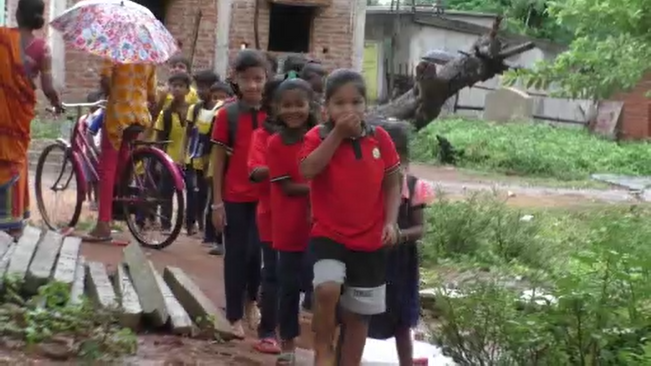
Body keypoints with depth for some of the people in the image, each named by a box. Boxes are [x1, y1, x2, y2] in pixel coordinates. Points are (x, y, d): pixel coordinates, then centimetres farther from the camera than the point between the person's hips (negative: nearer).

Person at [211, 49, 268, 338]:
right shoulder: (227, 114, -5)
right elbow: (219, 159, -2)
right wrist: (217, 202, -5)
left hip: (266, 196, 2)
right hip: (235, 197, -2)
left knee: (258, 251, 9)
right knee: (235, 254, 6)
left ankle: (251, 300, 35)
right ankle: (234, 316, 16)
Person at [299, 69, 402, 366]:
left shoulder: (380, 138, 1)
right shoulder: (317, 137, -5)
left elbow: (392, 184, 8)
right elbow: (307, 171, -24)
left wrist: (390, 222, -6)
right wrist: (337, 133, -21)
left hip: (371, 242, 3)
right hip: (328, 235, -3)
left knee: (359, 313, 11)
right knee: (327, 288, -29)